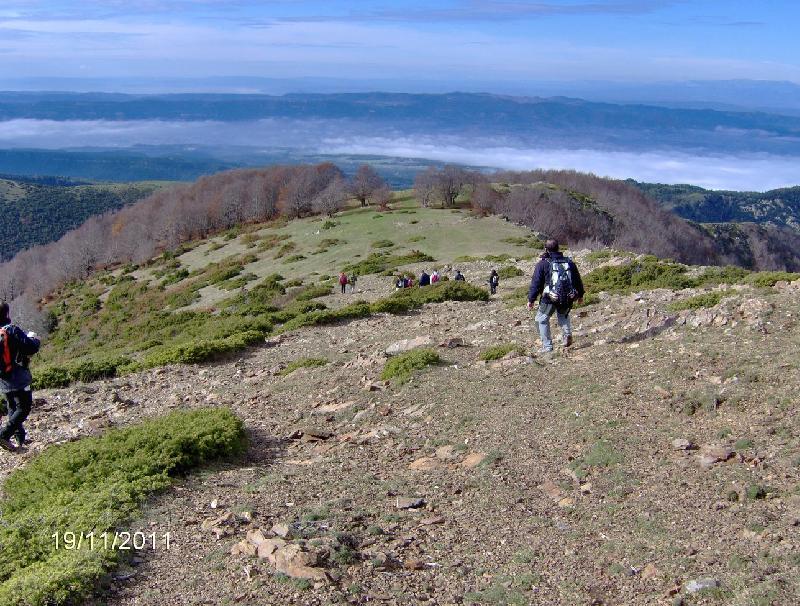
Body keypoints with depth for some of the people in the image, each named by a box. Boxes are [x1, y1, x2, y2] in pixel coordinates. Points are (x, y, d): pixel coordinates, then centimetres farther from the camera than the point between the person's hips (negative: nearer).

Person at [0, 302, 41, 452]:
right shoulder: (13, 330, -17)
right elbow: (31, 348, -21)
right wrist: (34, 338, 1)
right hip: (18, 377, -7)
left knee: (13, 408, 19)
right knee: (24, 408, 0)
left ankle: (20, 437, 25)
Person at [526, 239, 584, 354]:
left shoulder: (543, 263, -4)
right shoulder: (569, 262, 9)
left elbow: (536, 283, -5)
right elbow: (578, 280, 18)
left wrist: (531, 299, 2)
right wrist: (580, 295, 31)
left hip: (550, 298, -4)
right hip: (568, 299, 4)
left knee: (542, 319, 14)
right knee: (563, 314, 33)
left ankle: (547, 346, 9)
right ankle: (567, 333, 8)